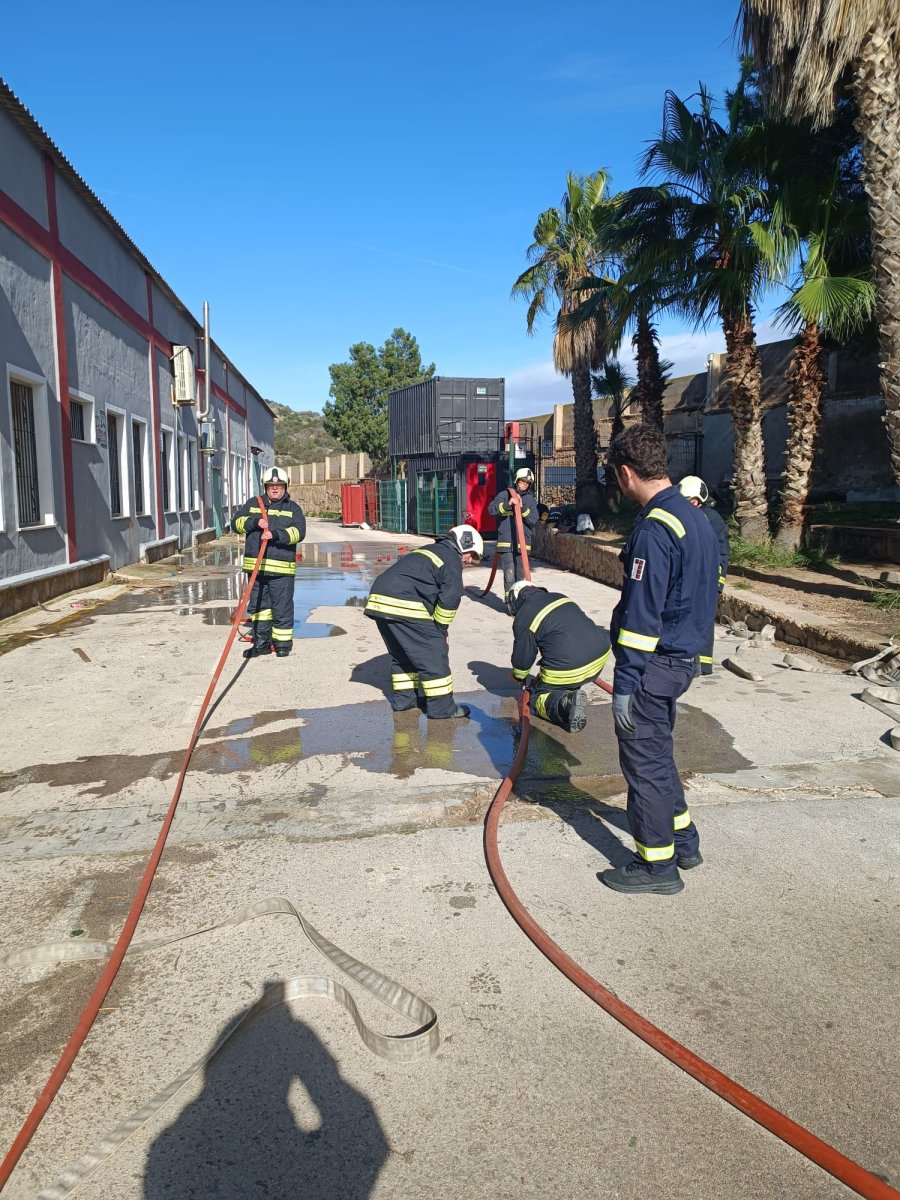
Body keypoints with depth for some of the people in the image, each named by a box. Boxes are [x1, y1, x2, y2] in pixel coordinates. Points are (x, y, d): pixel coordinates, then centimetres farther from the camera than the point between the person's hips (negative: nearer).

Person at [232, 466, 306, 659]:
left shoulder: (293, 508, 5)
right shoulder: (253, 504, 13)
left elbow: (299, 532, -9)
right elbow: (236, 522, 6)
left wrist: (276, 534, -23)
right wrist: (254, 522, -12)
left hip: (282, 568, -3)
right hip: (255, 566, 3)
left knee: (282, 607, -1)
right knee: (257, 605, 10)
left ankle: (283, 643, 11)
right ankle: (261, 642, 20)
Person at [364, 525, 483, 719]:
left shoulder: (427, 551, 29)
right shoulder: (451, 559, 2)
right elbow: (450, 597, -9)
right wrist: (440, 628, 4)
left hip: (379, 601, 9)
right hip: (403, 605, -9)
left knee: (401, 652, 23)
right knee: (433, 653, 0)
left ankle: (403, 698, 29)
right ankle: (441, 707, 5)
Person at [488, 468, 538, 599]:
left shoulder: (531, 500, 12)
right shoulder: (504, 495, 5)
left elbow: (533, 520, 0)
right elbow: (491, 509, -9)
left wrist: (523, 508, -15)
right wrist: (507, 504, -23)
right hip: (506, 541, -3)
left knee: (520, 574, 8)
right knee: (509, 573, -12)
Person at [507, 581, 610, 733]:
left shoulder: (523, 619, 0)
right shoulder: (559, 597, 19)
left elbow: (522, 656, 8)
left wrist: (519, 677, 32)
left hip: (568, 669, -6)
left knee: (537, 700, 13)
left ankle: (566, 702, -16)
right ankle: (570, 694, 13)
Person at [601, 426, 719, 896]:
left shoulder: (653, 530, -21)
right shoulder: (695, 518, 9)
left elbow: (641, 615, -23)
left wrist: (624, 684, -18)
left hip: (653, 664, -10)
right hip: (681, 657, 10)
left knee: (645, 761, 3)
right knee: (657, 754, 23)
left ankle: (658, 865, 16)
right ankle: (682, 841, 36)